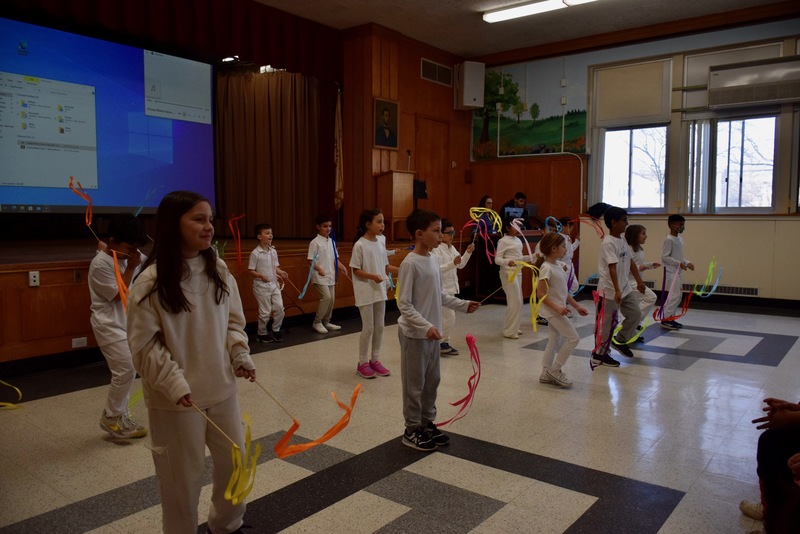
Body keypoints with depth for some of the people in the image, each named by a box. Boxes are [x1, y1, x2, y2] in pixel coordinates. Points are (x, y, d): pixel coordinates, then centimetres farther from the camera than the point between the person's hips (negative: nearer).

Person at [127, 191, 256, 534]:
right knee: (183, 474, 10)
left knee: (235, 461, 19)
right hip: (175, 398, -5)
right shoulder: (151, 281, -16)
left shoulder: (219, 271, -1)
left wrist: (241, 356, -6)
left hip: (222, 388, 6)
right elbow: (144, 344, -13)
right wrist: (174, 382, -20)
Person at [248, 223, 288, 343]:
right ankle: (262, 333, 19)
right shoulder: (255, 253, -11)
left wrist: (281, 272, -5)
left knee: (280, 308, 1)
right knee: (265, 311, 1)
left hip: (274, 284, 5)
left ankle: (276, 330, 20)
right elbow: (251, 271, -9)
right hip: (261, 286, -5)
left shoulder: (273, 251, 7)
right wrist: (261, 276, -25)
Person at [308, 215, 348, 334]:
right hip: (320, 276, -7)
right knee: (326, 297, -17)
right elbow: (311, 260, -12)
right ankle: (317, 322, -2)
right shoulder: (315, 242, -9)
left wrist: (341, 267, -3)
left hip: (331, 275, 7)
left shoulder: (331, 241, 11)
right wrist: (318, 268, -28)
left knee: (332, 298, 8)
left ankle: (326, 322, 24)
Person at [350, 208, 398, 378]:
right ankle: (362, 363, 14)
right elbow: (356, 270, -12)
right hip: (366, 292, -7)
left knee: (379, 327, 12)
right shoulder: (360, 245, -14)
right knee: (368, 328, -1)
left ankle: (375, 360, 25)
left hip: (380, 291, 7)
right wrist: (372, 276, -25)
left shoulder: (381, 242, 5)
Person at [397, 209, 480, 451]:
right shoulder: (410, 264, -19)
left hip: (432, 333, 8)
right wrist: (425, 326, -28)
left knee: (432, 380, 17)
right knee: (415, 384, 4)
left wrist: (463, 305, 13)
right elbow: (404, 304, -20)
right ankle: (412, 430, 19)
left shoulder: (433, 260, 6)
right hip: (414, 335, -8)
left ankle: (427, 423, 32)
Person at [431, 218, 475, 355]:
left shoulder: (451, 248, 11)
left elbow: (461, 265, 13)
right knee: (449, 317, -8)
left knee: (446, 317, 13)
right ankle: (442, 342, 6)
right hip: (442, 288, -8)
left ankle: (443, 343, 22)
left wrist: (468, 253, 0)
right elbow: (437, 269, -24)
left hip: (451, 287, 9)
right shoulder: (436, 249, -15)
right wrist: (453, 263, -33)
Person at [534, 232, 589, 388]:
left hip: (558, 309, 9)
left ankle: (546, 374, 23)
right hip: (552, 310, -9)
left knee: (555, 342, 13)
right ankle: (555, 370, 1)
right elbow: (540, 293, -21)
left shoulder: (559, 265, 9)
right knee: (573, 338, -9)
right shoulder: (546, 268, -18)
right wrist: (557, 307, -26)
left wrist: (577, 306, 14)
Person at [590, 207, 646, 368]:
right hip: (609, 291, -9)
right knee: (607, 323, 0)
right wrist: (617, 291, -34)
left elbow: (630, 262, 17)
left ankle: (620, 340, 31)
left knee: (635, 314, 11)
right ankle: (599, 355, 13)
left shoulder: (622, 240, 9)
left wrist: (639, 281, 18)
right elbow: (612, 268, -28)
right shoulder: (608, 243, -20)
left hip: (624, 288, 9)